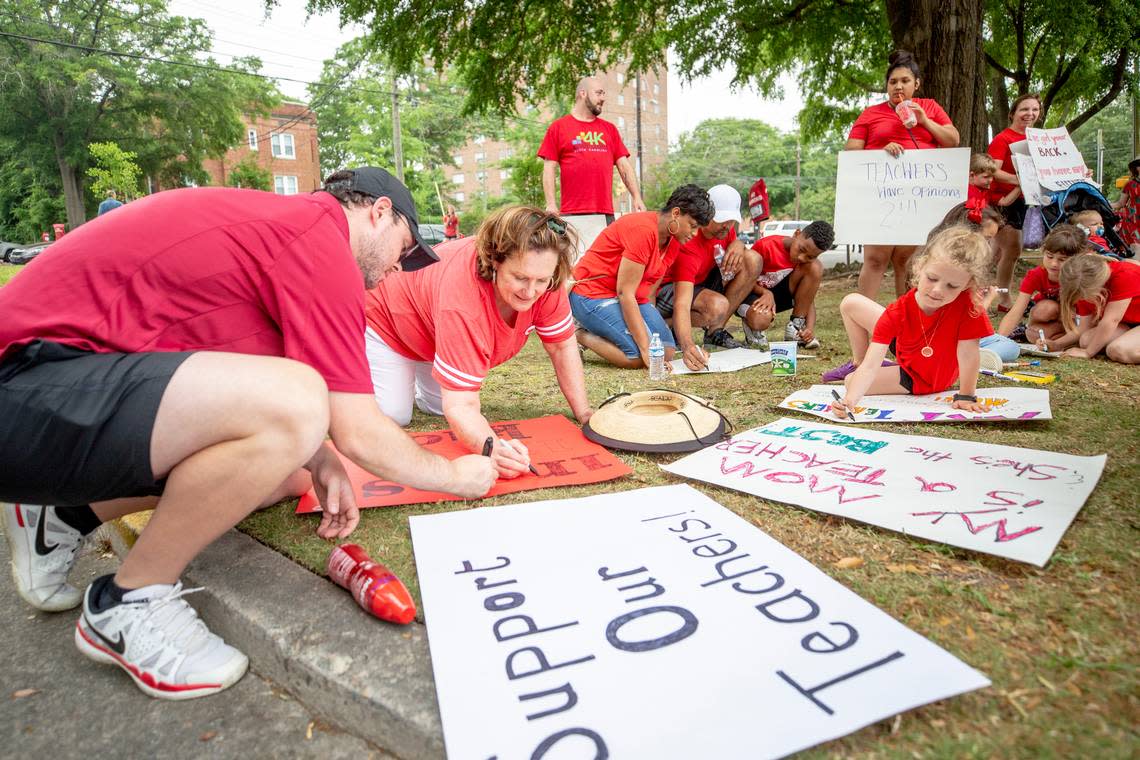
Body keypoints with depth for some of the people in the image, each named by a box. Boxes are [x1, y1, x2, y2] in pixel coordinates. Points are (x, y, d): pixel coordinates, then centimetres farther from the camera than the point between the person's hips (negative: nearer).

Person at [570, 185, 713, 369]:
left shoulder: (673, 241, 5)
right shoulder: (643, 229, -23)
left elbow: (648, 295, 6)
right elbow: (625, 293, -25)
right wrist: (647, 349, -26)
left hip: (627, 297, 9)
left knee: (667, 352, -3)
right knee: (638, 356, -23)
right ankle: (580, 336, -4)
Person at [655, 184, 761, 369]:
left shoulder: (724, 226, -11)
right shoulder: (688, 246, -34)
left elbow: (733, 241, 16)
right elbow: (682, 305, -43)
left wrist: (737, 245, -13)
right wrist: (687, 346, -61)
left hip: (702, 281, 8)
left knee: (752, 260, -10)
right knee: (718, 306, -38)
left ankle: (716, 330, -8)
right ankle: (678, 331, -6)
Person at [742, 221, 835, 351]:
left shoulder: (809, 261, -8)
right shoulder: (766, 246, -23)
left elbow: (808, 297, -4)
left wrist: (810, 327, -21)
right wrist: (766, 293, -33)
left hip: (780, 293, 5)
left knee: (815, 268, -20)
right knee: (761, 319, -43)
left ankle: (796, 327, -12)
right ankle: (752, 325, -1)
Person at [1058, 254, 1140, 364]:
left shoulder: (1125, 275, -28)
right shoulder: (1086, 289, -7)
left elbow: (1111, 320, -27)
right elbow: (1084, 327, -2)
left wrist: (1087, 352, -22)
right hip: (1126, 325, 8)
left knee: (1118, 350, -31)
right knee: (1086, 340, -17)